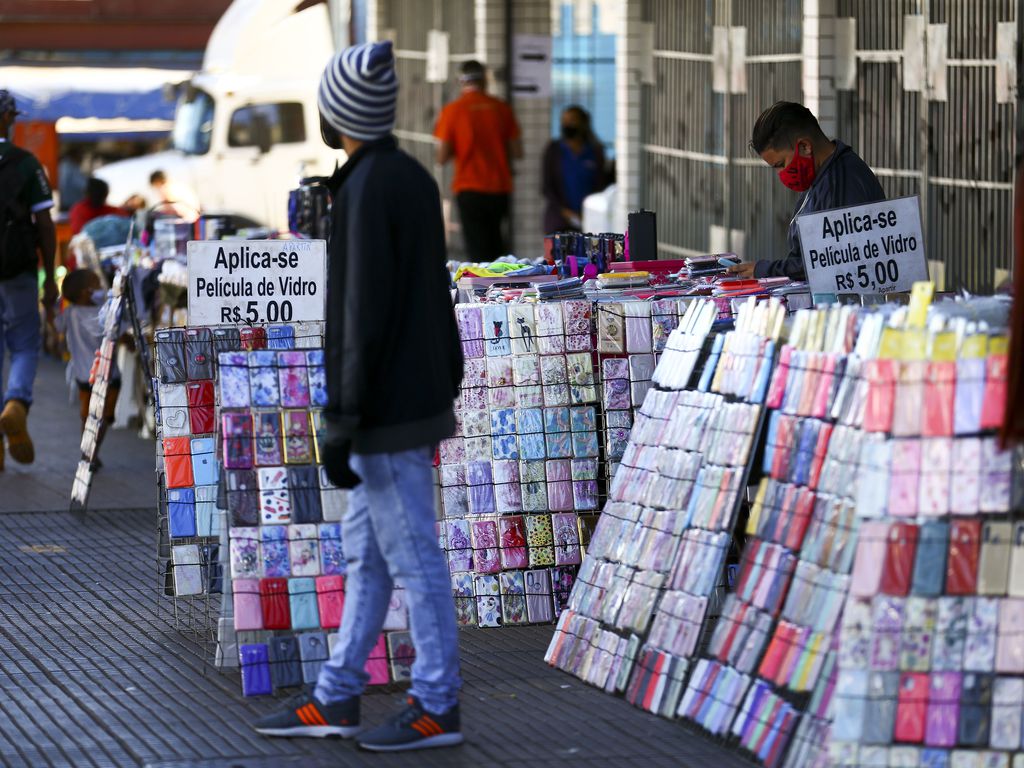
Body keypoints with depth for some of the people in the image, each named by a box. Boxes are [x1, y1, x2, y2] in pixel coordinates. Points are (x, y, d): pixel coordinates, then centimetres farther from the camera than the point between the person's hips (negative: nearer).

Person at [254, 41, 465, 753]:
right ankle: (335, 701, 21)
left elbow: (367, 316, -22)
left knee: (412, 559, -1)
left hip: (387, 413, -10)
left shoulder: (367, 192, -20)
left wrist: (341, 425, -19)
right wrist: (442, 395, 22)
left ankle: (437, 709, 8)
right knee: (367, 555, 14)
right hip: (415, 400, 10)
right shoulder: (416, 179, 9)